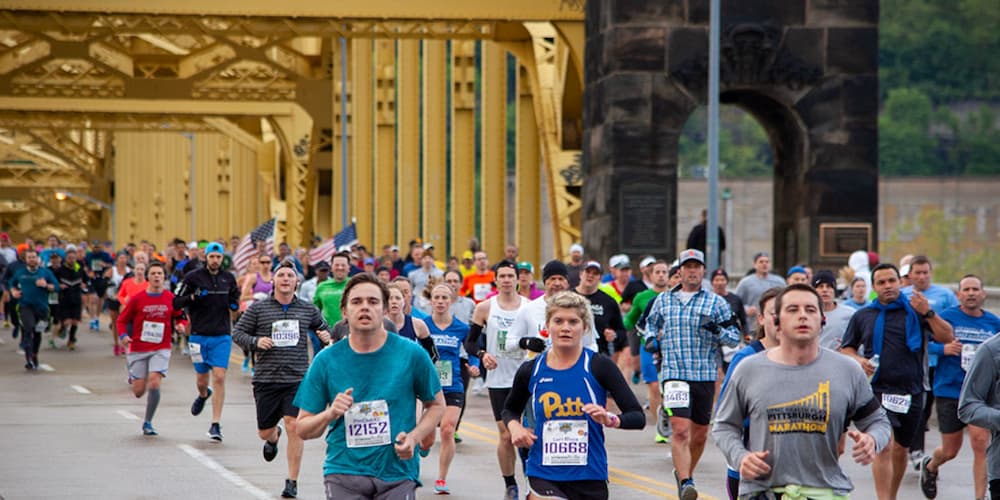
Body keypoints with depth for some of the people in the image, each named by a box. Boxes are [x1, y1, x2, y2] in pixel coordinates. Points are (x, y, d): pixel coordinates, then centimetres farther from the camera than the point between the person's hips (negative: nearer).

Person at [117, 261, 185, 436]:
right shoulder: (138, 298, -4)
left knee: (154, 383, -18)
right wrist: (123, 336, -17)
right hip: (138, 349, 0)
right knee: (139, 392, 1)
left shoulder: (171, 298, 0)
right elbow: (122, 321, 2)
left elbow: (180, 317, 14)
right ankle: (133, 377, 42)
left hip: (161, 349, 0)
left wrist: (180, 325, -9)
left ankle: (147, 423, -1)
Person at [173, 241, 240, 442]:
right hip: (199, 335, -1)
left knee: (219, 378, -11)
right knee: (201, 380, 11)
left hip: (222, 336, 1)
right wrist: (192, 297, -21)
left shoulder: (229, 278, 7)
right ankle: (203, 395, 49)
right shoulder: (193, 277, -3)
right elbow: (176, 303, -3)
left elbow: (235, 298, 24)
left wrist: (234, 305, 1)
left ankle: (216, 425, -7)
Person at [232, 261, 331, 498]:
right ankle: (273, 437, 50)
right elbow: (237, 332, 5)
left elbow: (323, 328, 22)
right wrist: (255, 342, -14)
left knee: (294, 427, -13)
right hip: (266, 379, 1)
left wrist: (327, 335, -2)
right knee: (264, 432, 10)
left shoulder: (308, 309, 6)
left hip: (298, 379, -1)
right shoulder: (258, 308, 1)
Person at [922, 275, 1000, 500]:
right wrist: (944, 349, -22)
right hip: (949, 391, -1)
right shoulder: (947, 317, -4)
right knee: (950, 450, 9)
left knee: (981, 443, -14)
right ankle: (930, 466, 44)